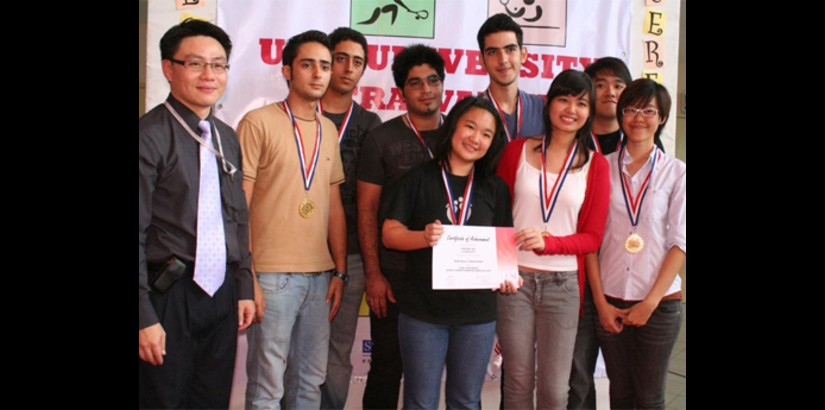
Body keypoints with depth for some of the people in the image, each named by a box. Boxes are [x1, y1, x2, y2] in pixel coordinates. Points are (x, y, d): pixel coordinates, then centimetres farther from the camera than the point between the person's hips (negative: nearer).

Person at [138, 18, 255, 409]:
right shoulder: (150, 135, -12)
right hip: (168, 299, -6)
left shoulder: (227, 138, 10)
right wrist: (145, 316, -15)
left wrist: (243, 288, 13)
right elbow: (136, 232, -14)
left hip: (221, 297, 6)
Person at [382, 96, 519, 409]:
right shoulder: (419, 178, -2)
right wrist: (424, 237, -24)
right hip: (422, 309, -2)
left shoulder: (496, 189, 6)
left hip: (477, 312, 3)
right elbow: (390, 234, -5)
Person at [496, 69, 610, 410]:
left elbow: (592, 237, 1)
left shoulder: (595, 165, 2)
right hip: (515, 279, 0)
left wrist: (547, 243, -17)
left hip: (563, 284, 0)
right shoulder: (517, 151, 3)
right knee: (518, 382, 11)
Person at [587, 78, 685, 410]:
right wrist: (600, 301, -3)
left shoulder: (676, 173, 1)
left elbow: (679, 243, -2)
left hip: (659, 303, -1)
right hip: (610, 299, 1)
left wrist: (650, 302, -7)